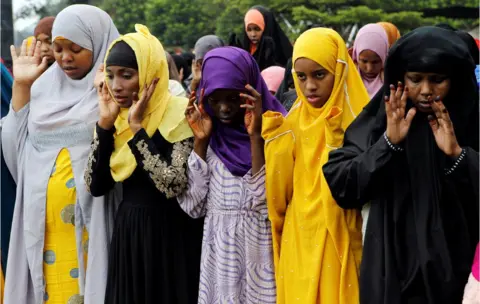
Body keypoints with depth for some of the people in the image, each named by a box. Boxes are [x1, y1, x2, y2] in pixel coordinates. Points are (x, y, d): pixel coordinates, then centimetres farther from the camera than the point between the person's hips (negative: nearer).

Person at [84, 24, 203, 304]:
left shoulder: (180, 115, -14)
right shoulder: (118, 118, 5)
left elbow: (174, 186, -25)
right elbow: (96, 187, -1)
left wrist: (137, 127, -22)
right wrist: (105, 123, -7)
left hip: (171, 237, -6)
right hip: (127, 236, 6)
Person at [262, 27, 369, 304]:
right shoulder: (293, 121, 4)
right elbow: (278, 192, 0)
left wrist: (338, 143, -26)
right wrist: (273, 136, -9)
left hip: (339, 244, -4)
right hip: (298, 244, 4)